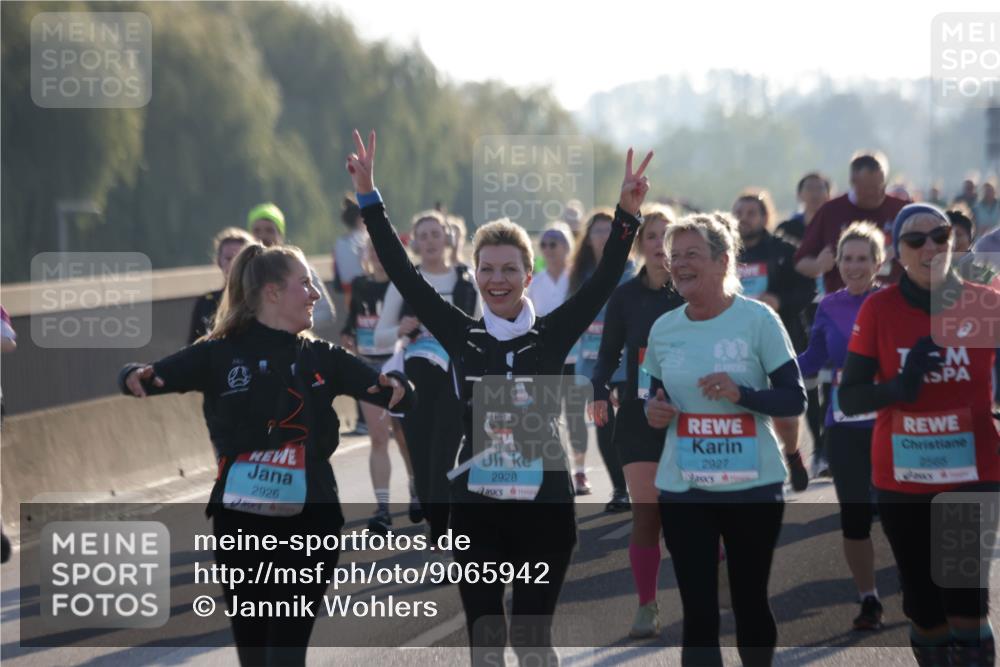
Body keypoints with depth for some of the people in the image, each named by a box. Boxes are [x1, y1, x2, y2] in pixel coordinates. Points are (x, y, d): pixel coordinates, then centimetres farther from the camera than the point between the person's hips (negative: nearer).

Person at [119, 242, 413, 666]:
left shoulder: (322, 358, 6)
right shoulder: (220, 355, -1)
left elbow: (397, 394, 4)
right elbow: (155, 376, -7)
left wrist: (396, 387, -20)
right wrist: (136, 378, -31)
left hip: (310, 521, 1)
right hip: (241, 521, 0)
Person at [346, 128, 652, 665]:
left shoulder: (552, 336, 0)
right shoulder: (461, 336, 2)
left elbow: (604, 279, -6)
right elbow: (403, 274, 0)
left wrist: (627, 214, -18)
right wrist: (369, 199, -5)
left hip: (544, 505, -1)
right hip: (476, 507, 1)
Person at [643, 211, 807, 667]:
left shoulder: (758, 320, -8)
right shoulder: (663, 329, 4)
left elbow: (795, 399, -7)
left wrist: (741, 394, -23)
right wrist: (653, 412, -7)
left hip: (753, 486, -2)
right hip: (682, 490, 3)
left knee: (750, 601, 11)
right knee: (698, 613, -1)